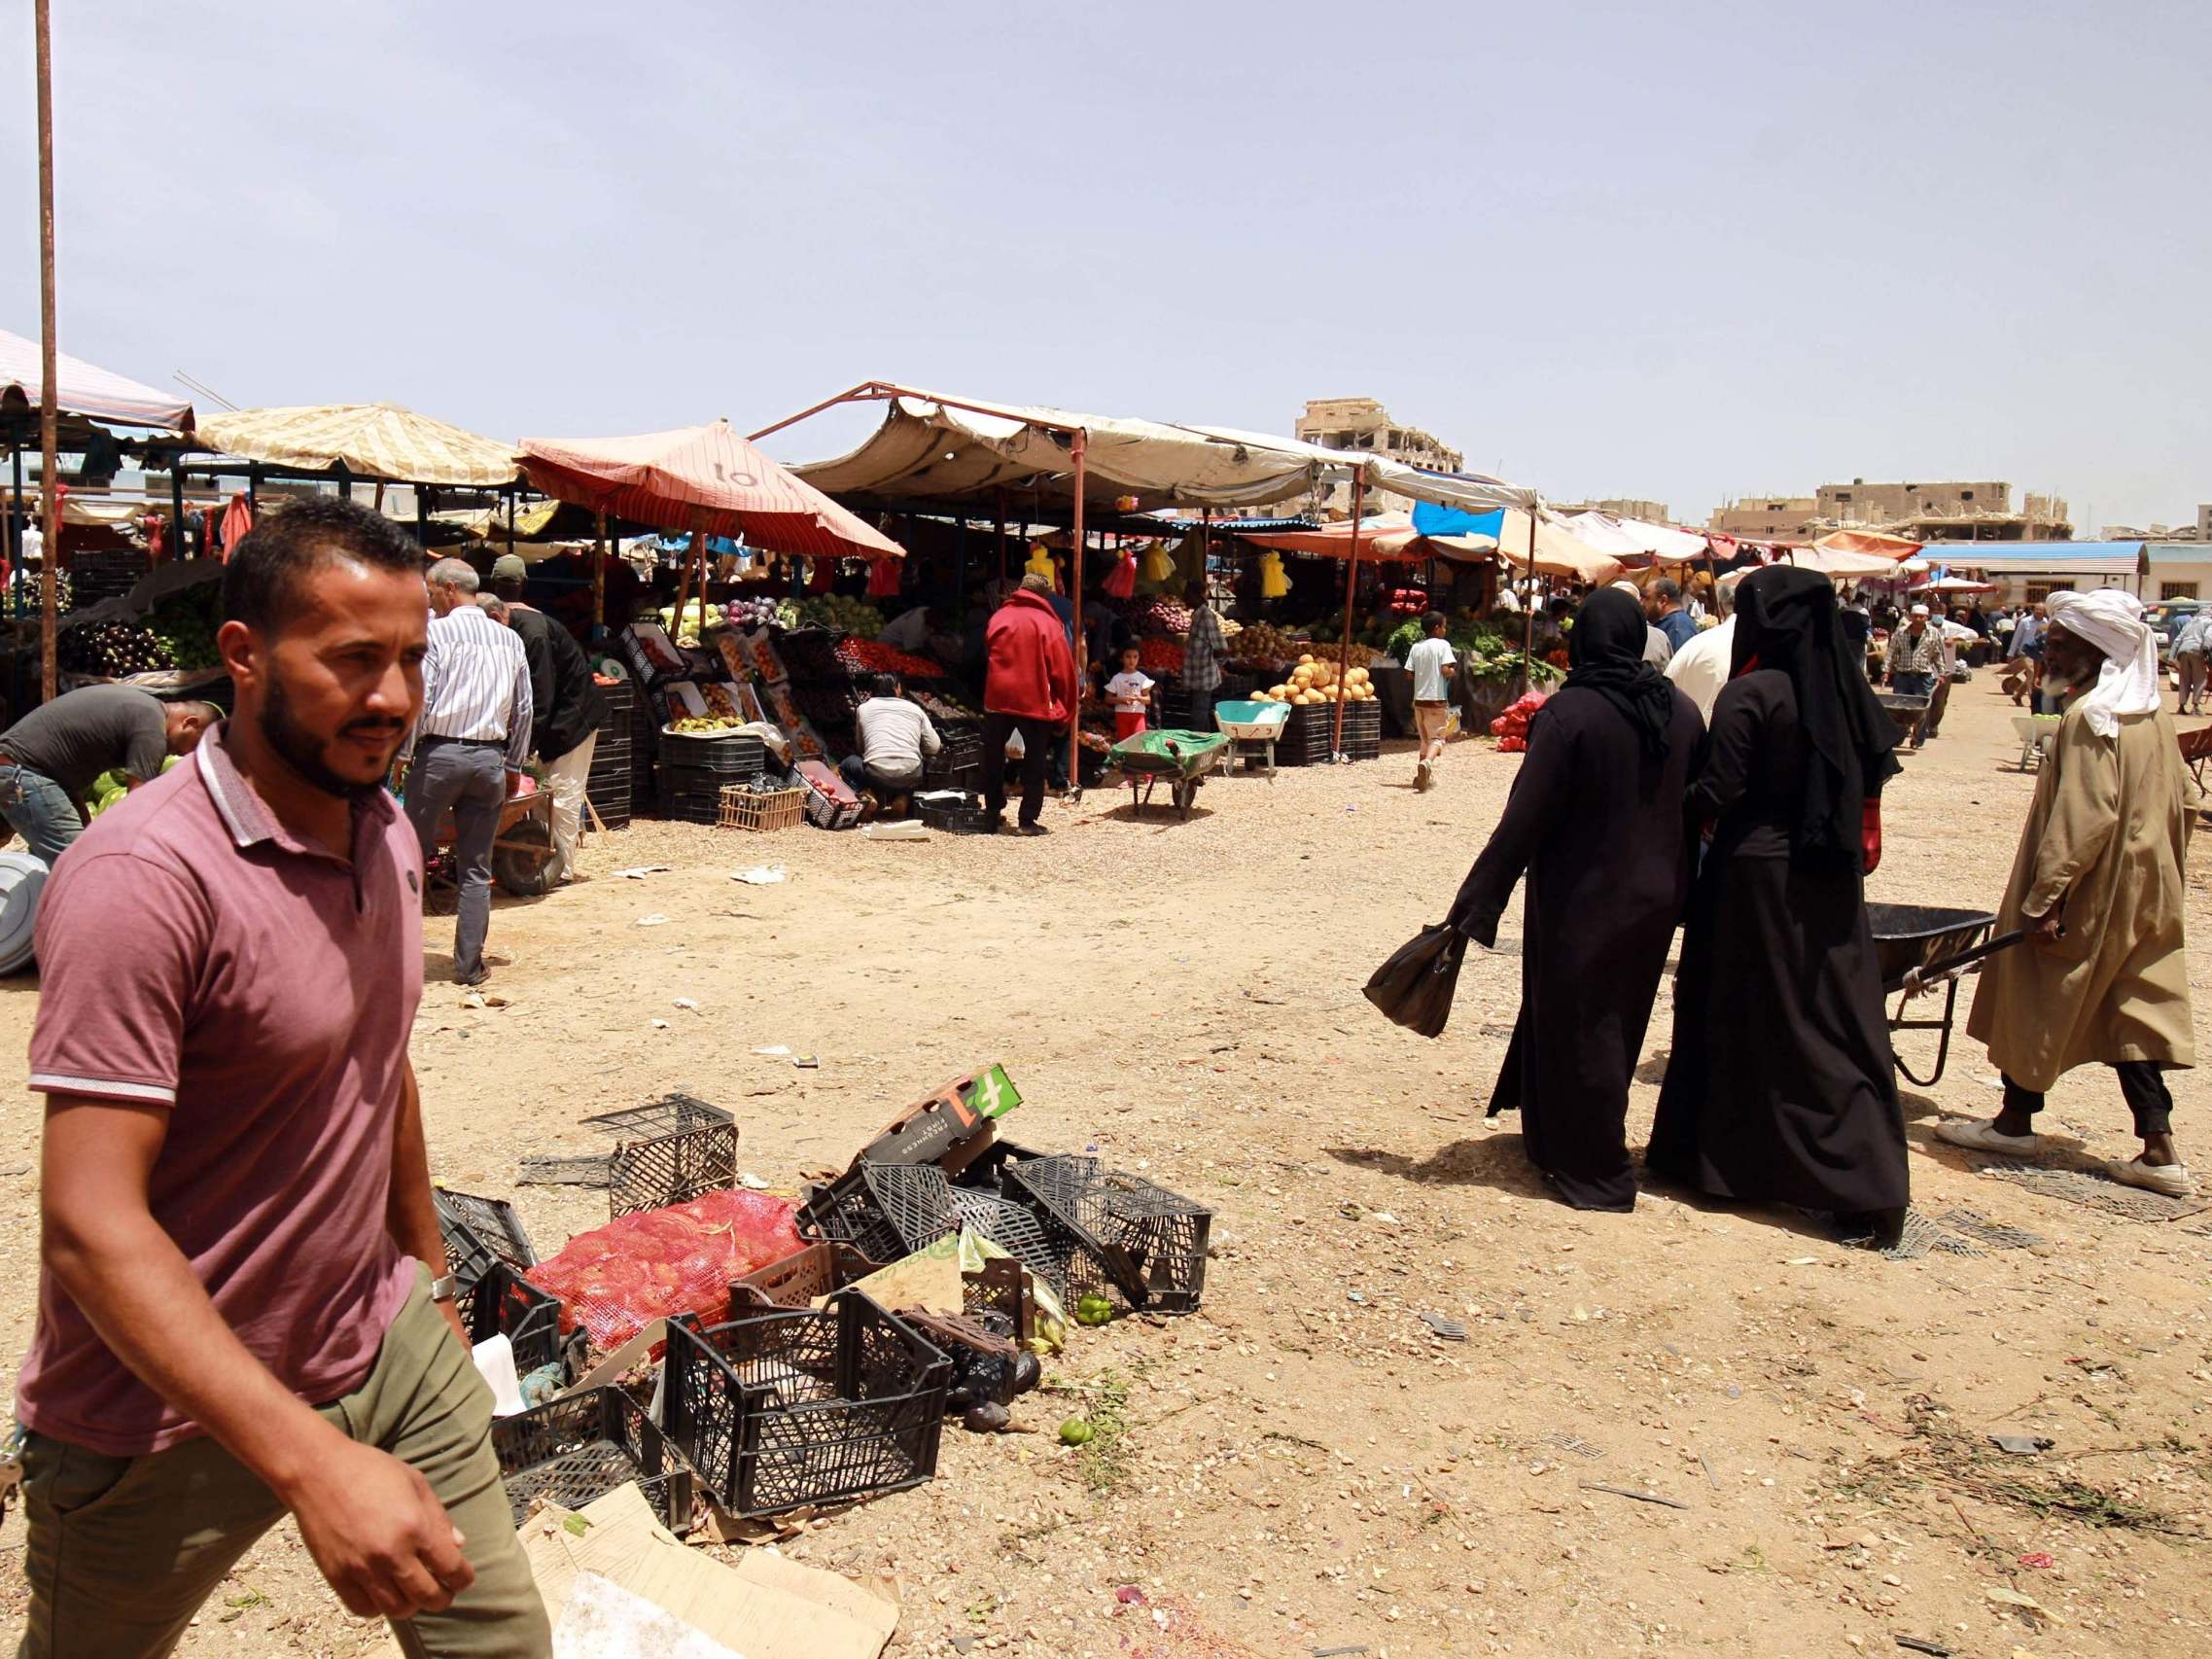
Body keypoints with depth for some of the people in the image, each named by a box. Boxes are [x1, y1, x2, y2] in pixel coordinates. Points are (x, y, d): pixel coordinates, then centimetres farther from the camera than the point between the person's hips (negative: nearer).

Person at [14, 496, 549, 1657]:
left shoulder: (385, 832, 2)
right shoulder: (145, 874, -25)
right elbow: (91, 1225, -29)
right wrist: (314, 1464, -35)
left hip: (386, 1348, 6)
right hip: (169, 1420, -6)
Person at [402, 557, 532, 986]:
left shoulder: (436, 633, -5)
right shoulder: (510, 639, 10)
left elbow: (419, 699, -11)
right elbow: (524, 709, 13)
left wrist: (403, 754, -1)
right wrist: (515, 765, 20)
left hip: (440, 753, -4)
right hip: (490, 757, 4)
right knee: (476, 869, 7)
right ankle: (469, 966, 9)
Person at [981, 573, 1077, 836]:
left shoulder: (998, 617, 7)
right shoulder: (1048, 623, -4)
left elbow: (988, 655, 14)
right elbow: (1063, 669, -4)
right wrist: (1064, 709, 4)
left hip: (997, 698, 3)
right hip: (1035, 702, -3)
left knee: (993, 758, 17)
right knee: (1034, 762, 5)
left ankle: (993, 812, 23)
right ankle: (1028, 820, 0)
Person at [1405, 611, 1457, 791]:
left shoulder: (1416, 647, 6)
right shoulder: (1442, 644, -7)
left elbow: (1409, 673, 3)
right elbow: (1446, 670, -18)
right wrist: (1454, 673, 3)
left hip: (1419, 698, 5)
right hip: (1437, 699, -5)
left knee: (1425, 739, 16)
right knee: (1437, 737, -2)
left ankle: (1426, 778, 16)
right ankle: (1427, 762, -31)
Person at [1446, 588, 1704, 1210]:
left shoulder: (1569, 712, -18)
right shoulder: (1680, 710, -1)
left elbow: (1525, 819, -19)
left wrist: (1476, 903, -14)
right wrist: (1675, 886, 19)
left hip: (1582, 901, -6)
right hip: (1652, 897, 7)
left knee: (1577, 1025, 7)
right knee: (1616, 1024, 21)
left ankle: (1596, 1170, 14)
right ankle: (1558, 1135, 39)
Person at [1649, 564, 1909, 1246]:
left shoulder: (1750, 693, -13)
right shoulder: (1844, 689, 4)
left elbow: (1716, 794, -15)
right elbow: (1870, 776, 10)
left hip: (1756, 871, -5)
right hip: (1830, 875, 5)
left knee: (1738, 1017, 8)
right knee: (1840, 1019, 7)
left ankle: (1716, 1157, 21)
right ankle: (1871, 1186, 4)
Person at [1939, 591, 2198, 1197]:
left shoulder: (2090, 717, -19)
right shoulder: (2152, 711, 9)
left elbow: (2083, 818, -24)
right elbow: (2181, 799, 15)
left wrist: (2044, 896, -23)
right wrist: (2162, 870, 22)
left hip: (2089, 892, -8)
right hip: (2144, 893, 8)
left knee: (2038, 999, 8)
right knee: (2133, 1011, 9)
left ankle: (2016, 1122, 22)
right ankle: (2160, 1152, 7)